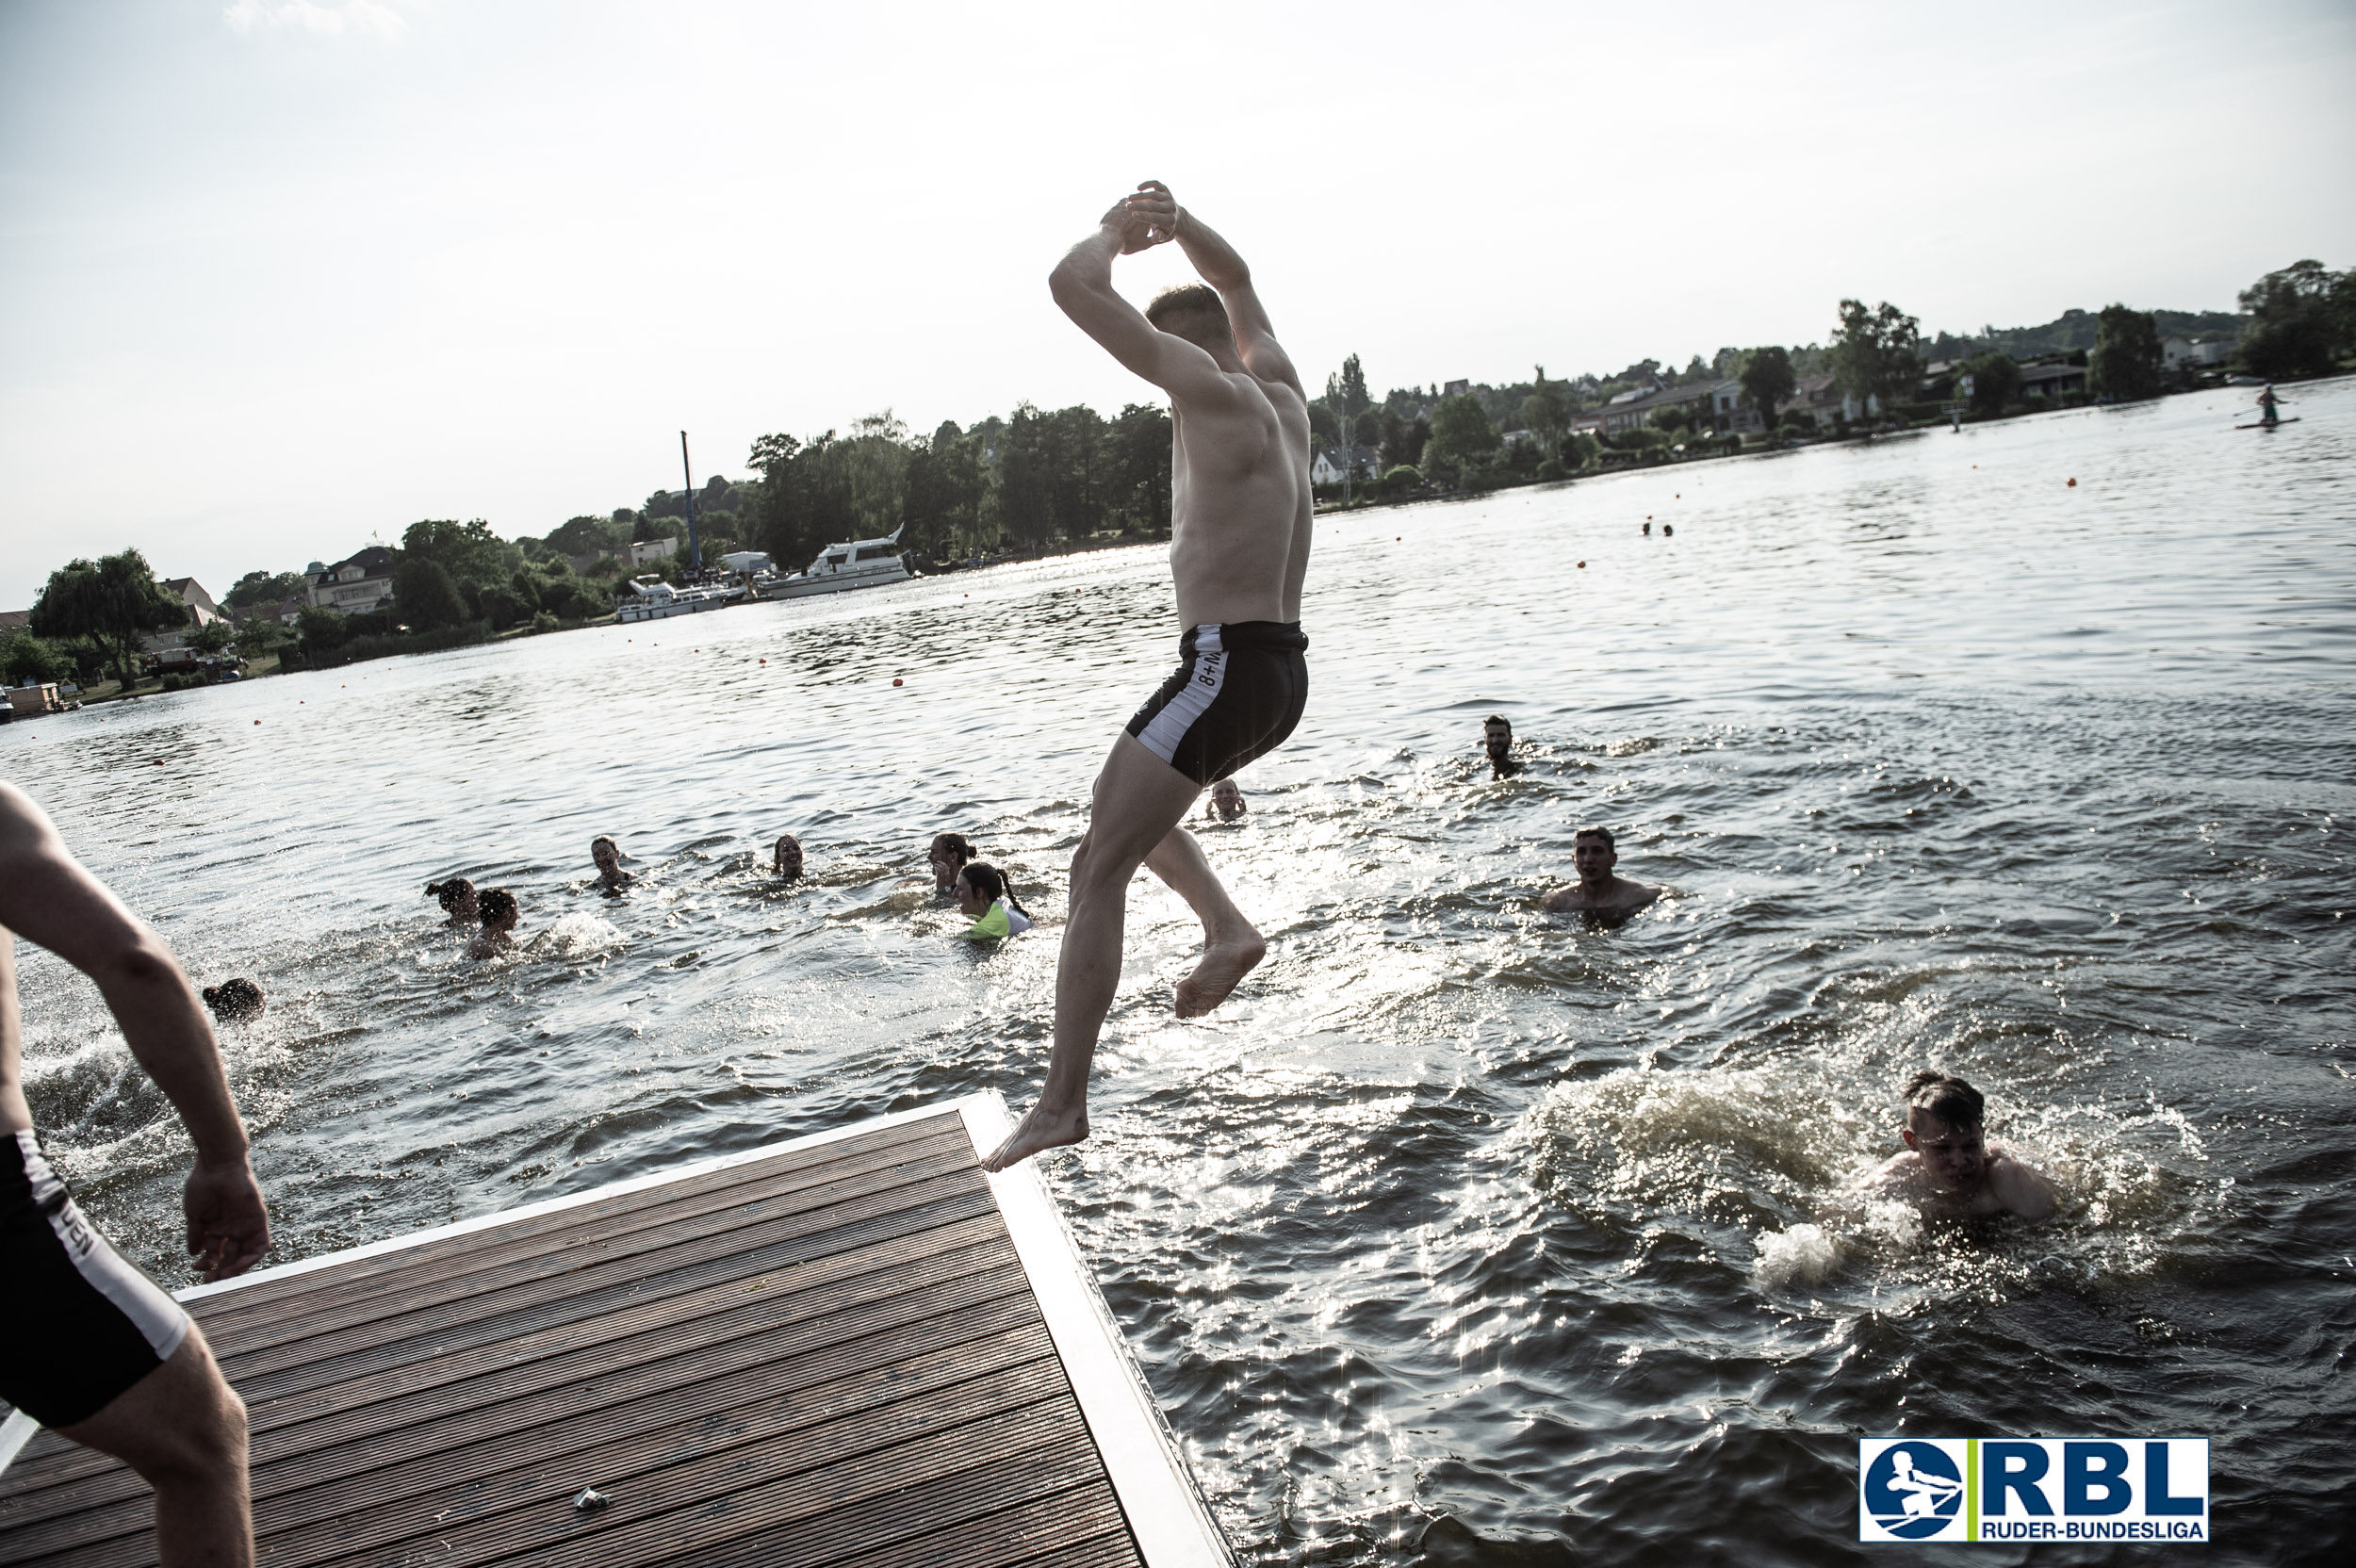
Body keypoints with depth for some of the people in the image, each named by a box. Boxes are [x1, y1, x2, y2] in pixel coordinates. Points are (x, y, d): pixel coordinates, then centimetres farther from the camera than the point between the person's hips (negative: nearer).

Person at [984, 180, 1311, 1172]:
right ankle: (1227, 926, 12)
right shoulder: (1283, 397, 14)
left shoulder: (1211, 389, -10)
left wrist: (1114, 232, 6)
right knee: (1125, 801, 30)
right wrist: (1179, 223, 19)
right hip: (1283, 673, 10)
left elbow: (1071, 287, -13)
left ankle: (1062, 1102, -7)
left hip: (1225, 669, -10)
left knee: (1099, 865, -7)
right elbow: (1236, 283, 34)